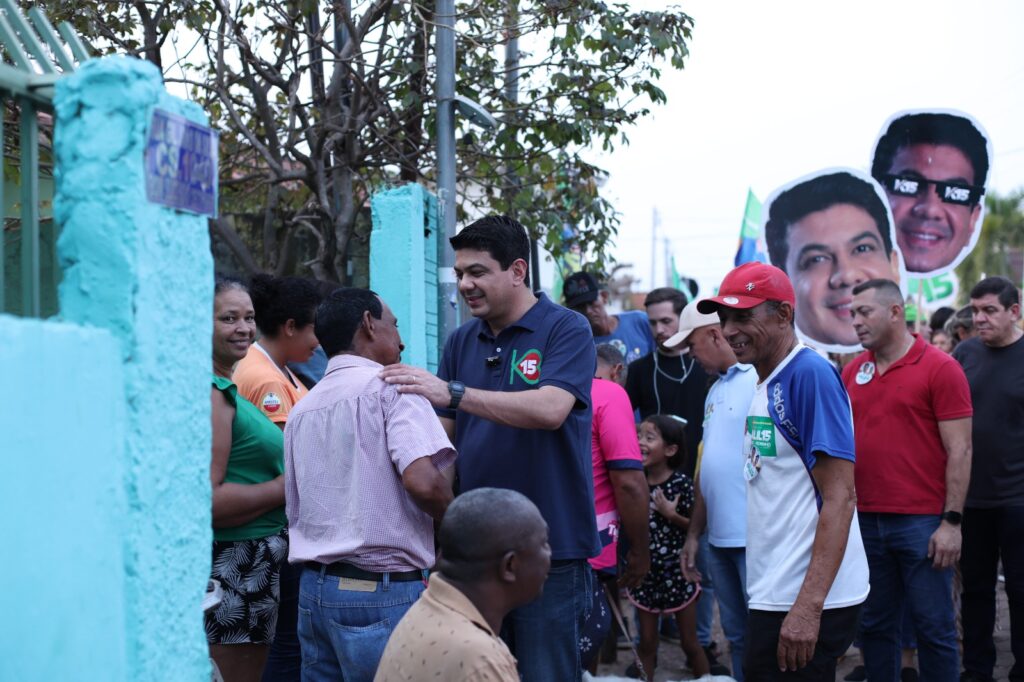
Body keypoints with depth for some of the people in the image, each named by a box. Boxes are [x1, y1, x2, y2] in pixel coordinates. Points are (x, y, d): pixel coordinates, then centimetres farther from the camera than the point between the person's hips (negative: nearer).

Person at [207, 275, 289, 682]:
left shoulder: (227, 390, 15)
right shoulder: (211, 394, -16)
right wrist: (287, 487, -15)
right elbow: (207, 501, -24)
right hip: (233, 569, -11)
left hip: (254, 569, 11)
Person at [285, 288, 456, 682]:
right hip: (382, 589, -7)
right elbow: (422, 481, -20)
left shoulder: (302, 409, 14)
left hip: (313, 589, 7)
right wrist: (455, 522, -3)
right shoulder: (391, 385, -7)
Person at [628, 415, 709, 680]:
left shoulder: (681, 483, -12)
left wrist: (672, 515, -21)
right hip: (645, 572, 4)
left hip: (677, 571, -4)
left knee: (690, 643, 7)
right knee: (647, 643, 10)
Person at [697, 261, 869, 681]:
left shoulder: (810, 374, -14)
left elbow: (840, 497, -20)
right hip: (773, 595, 9)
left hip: (806, 601, -9)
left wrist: (809, 606, -25)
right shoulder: (765, 383, 12)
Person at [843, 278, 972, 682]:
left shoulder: (940, 368, -6)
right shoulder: (852, 371, 9)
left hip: (922, 522, -5)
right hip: (864, 521, 5)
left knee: (933, 628, 3)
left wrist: (952, 521, -13)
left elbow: (960, 450, -8)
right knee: (874, 626, 12)